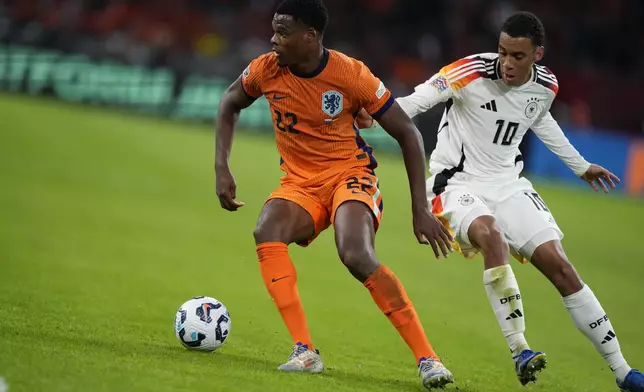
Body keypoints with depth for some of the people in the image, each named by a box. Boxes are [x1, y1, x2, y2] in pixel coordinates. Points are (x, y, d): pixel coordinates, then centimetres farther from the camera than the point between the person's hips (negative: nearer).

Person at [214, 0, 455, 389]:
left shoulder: (352, 75, -19)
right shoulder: (267, 70, -9)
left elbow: (408, 133, -10)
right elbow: (230, 105, 14)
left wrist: (421, 208, -13)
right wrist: (222, 169, 1)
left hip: (351, 174, -4)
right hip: (300, 182, 4)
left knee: (357, 257, -31)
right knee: (266, 234, -29)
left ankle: (427, 359, -22)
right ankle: (305, 352, -27)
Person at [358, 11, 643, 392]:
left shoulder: (546, 86, -2)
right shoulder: (472, 72, -19)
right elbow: (418, 99, -28)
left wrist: (580, 165, 33)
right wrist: (375, 114, -47)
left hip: (509, 185, 5)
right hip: (459, 183, -5)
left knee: (560, 267, -2)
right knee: (491, 235, -36)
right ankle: (520, 353, -30)